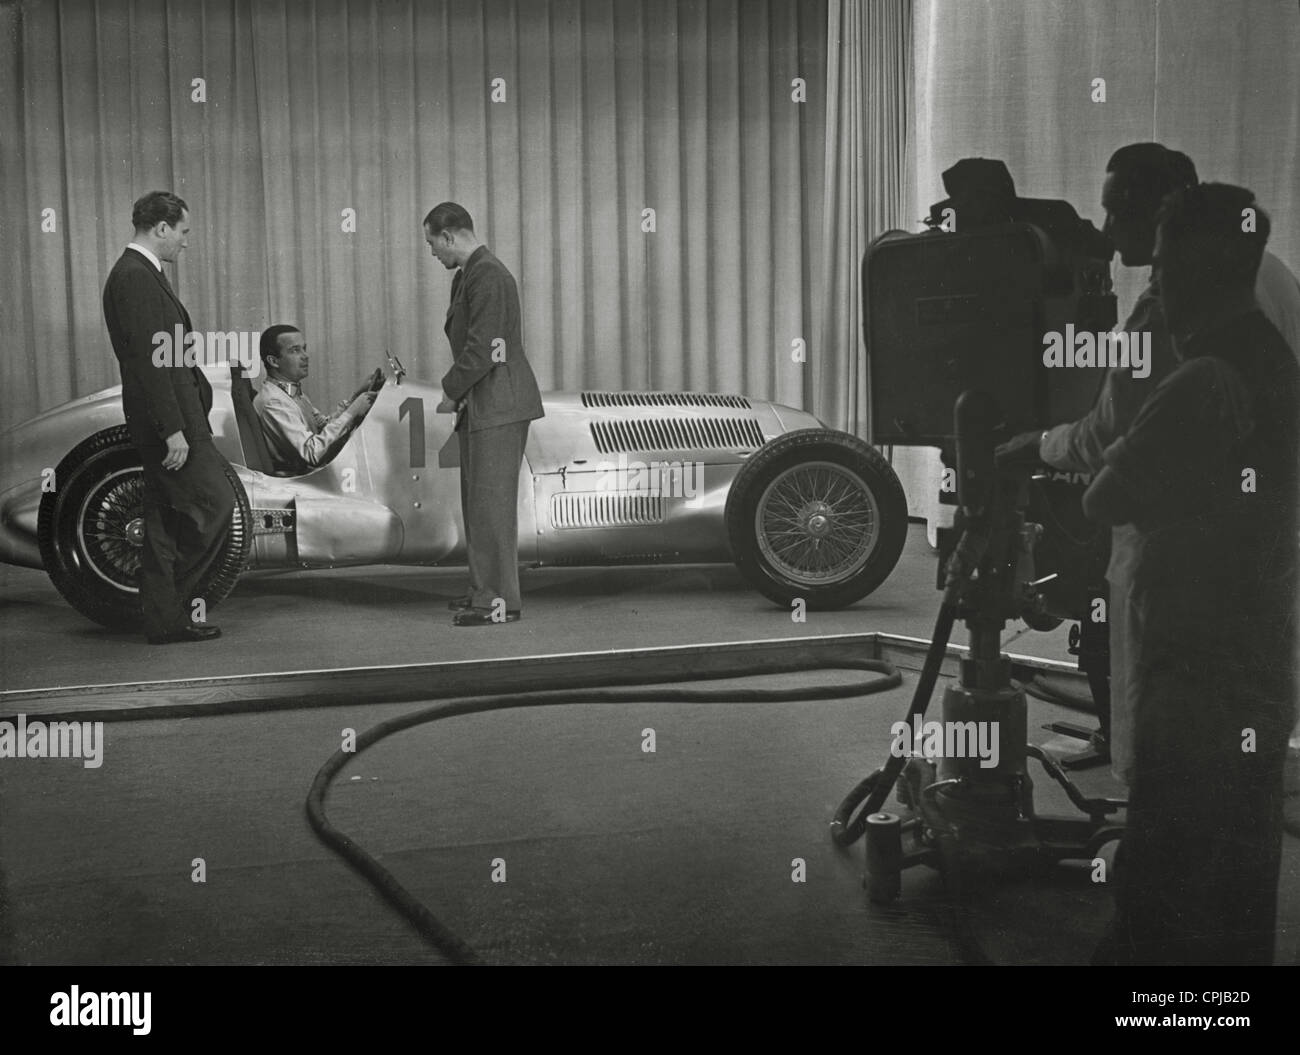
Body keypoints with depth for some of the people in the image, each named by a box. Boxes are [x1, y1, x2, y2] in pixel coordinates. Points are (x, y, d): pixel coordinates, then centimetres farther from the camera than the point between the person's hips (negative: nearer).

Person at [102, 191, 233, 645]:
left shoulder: (139, 273, 16)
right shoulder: (135, 278, -16)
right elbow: (149, 361, -21)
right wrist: (173, 430, -22)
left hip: (174, 415, 11)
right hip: (168, 417, -11)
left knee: (166, 519, 12)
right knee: (215, 504, -6)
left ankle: (167, 618, 17)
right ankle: (175, 600, 4)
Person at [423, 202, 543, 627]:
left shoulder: (488, 275, -15)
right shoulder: (468, 275, 17)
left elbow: (482, 348, -21)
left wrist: (451, 392, -11)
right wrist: (457, 390, 5)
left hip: (497, 406, -11)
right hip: (481, 407, 11)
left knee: (491, 502, -7)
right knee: (479, 501, 16)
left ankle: (498, 601, -3)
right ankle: (485, 589, 25)